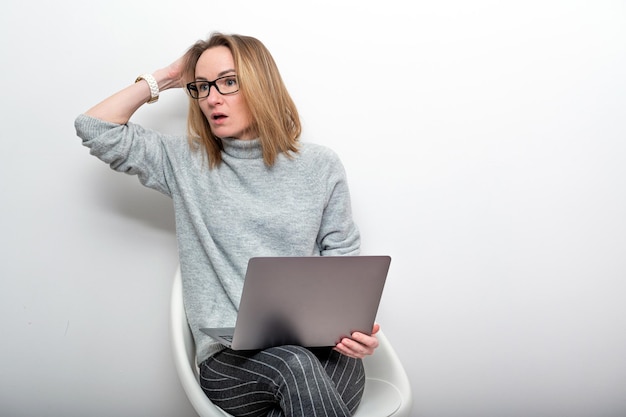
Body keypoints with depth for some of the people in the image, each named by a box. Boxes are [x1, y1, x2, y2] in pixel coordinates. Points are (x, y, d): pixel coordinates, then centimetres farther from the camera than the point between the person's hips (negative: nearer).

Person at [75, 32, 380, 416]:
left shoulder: (320, 165, 9)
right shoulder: (187, 162, 10)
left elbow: (343, 259, 10)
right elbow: (96, 128, 7)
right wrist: (163, 79, 12)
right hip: (230, 355, -1)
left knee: (348, 369, -34)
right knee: (294, 367, -35)